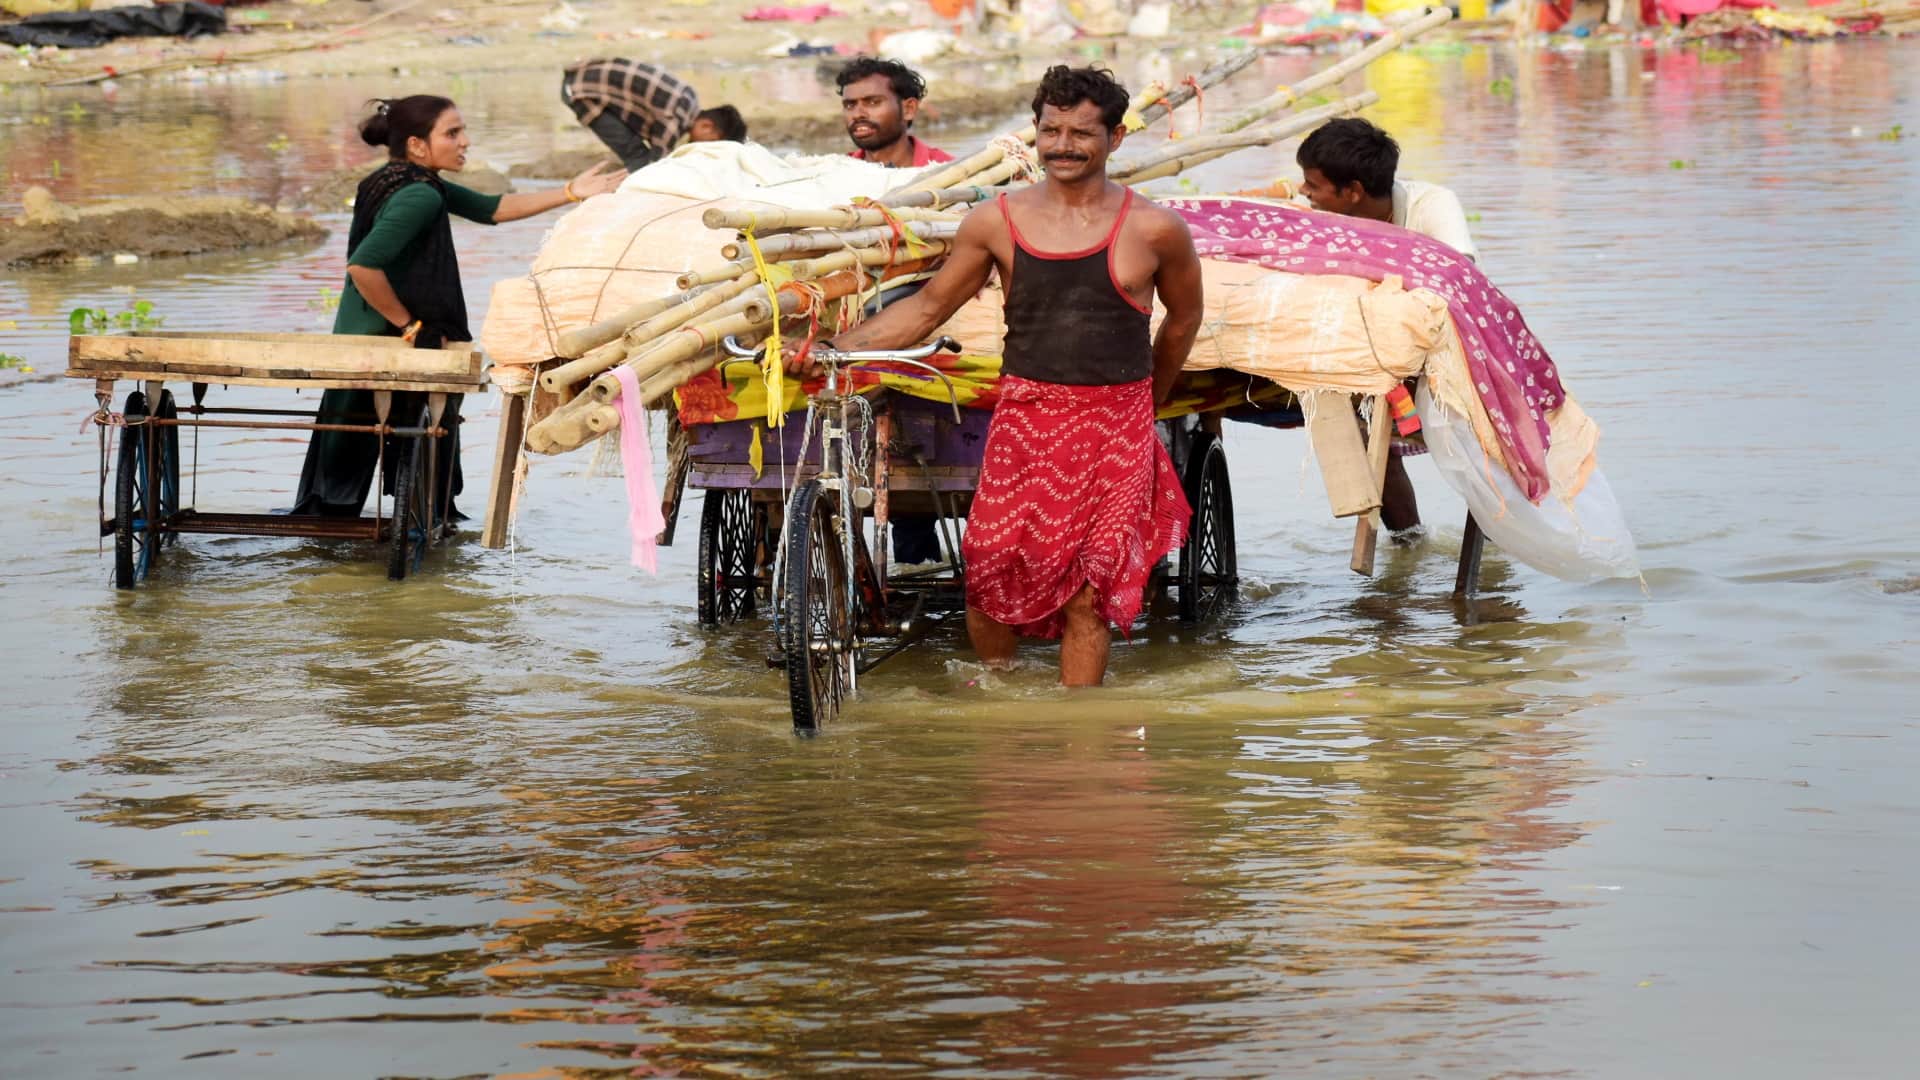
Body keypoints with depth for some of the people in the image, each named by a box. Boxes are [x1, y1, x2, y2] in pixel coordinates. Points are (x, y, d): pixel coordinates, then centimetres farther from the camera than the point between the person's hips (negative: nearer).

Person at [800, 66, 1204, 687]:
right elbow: (927, 308, 12)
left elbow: (1183, 318, 16)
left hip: (1114, 432, -2)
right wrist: (831, 349, 4)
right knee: (989, 575, -4)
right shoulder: (996, 223, 3)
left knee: (1086, 590, -6)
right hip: (1022, 420, 2)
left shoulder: (1154, 230, -1)